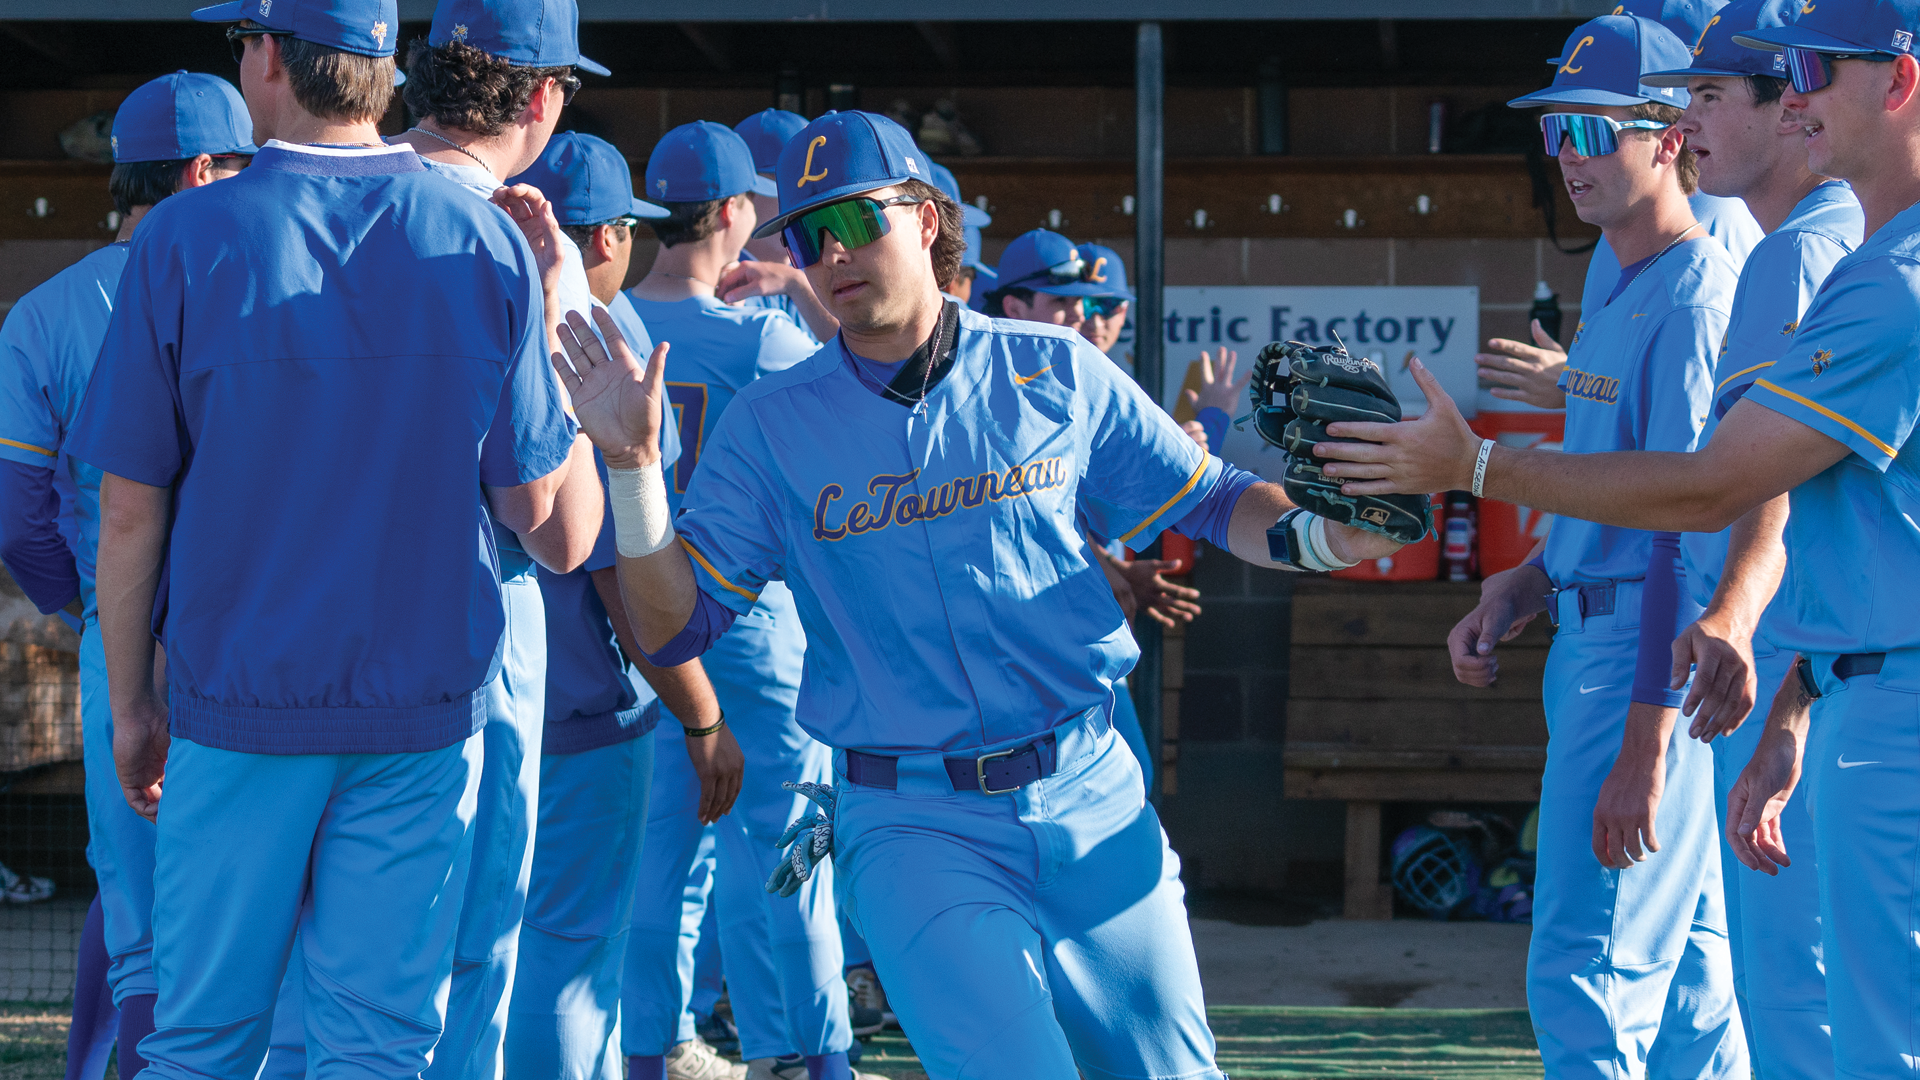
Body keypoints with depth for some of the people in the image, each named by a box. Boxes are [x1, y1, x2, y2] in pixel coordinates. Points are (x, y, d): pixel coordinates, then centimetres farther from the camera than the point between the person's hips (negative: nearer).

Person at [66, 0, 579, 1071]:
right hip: (427, 705, 1)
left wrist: (131, 703, 7)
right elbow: (531, 503, 0)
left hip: (237, 709, -1)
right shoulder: (489, 245, -2)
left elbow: (131, 510, -5)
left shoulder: (186, 238, -6)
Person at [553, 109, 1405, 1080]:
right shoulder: (769, 426, 2)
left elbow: (1210, 501, 9)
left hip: (1090, 798, 3)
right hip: (912, 827, -2)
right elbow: (672, 626, -2)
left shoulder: (1055, 372, 5)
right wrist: (631, 459, -14)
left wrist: (1321, 532, -10)